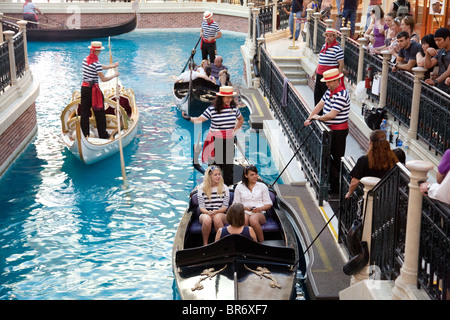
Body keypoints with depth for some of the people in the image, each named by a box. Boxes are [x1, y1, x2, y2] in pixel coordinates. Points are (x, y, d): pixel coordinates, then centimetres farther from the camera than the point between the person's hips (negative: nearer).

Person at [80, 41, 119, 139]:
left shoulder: (85, 60, 6)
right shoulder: (96, 63, -18)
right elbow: (104, 79, -17)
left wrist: (111, 66, 22)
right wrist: (114, 75, -3)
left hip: (84, 88, 7)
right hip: (93, 89, -7)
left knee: (84, 112, 11)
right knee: (99, 113, 6)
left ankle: (84, 134, 16)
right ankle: (103, 134, 14)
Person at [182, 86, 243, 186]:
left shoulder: (234, 108, 4)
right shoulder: (212, 109, -7)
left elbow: (241, 119, 22)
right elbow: (200, 119, -4)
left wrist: (235, 130, 12)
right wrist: (189, 118, -21)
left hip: (229, 141, 3)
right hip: (215, 141, -3)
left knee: (228, 166, 5)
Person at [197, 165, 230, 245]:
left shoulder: (224, 188, 6)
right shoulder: (201, 188, 5)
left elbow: (225, 206, 3)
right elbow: (201, 206, 2)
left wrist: (216, 212, -18)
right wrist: (208, 212, -20)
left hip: (221, 214, 0)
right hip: (205, 213, 0)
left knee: (217, 218, -37)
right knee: (207, 219, -37)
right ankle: (205, 244, -20)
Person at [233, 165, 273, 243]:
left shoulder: (262, 186, 18)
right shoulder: (239, 187, 18)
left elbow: (269, 204, 15)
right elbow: (236, 204, 16)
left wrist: (261, 208, -6)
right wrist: (245, 207, -4)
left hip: (259, 213, 0)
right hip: (245, 212, 1)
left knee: (253, 219, -39)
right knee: (244, 219, -39)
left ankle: (262, 242, -29)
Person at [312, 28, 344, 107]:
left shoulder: (337, 48, -12)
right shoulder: (324, 46, 12)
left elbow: (341, 64, -14)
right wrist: (315, 72, 24)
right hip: (319, 75, 8)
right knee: (317, 95, 13)